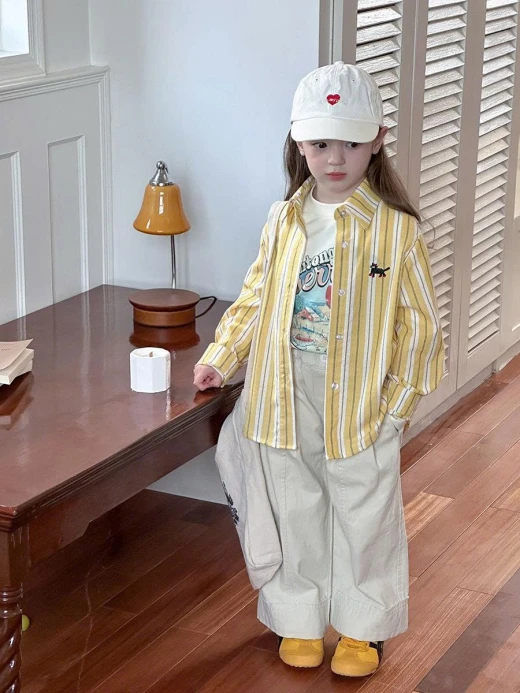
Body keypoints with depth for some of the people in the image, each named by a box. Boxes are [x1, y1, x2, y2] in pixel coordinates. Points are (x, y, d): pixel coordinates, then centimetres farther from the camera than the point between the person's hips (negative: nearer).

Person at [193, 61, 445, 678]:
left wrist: (401, 399, -9)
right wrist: (221, 357, 5)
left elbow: (418, 322, -6)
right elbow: (254, 299, 13)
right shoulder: (284, 223, 2)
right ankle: (300, 618, 33)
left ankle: (363, 626, 29)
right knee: (296, 513, 15)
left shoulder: (396, 228, -10)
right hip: (286, 401, 3)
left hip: (359, 404, -3)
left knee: (363, 516, 11)